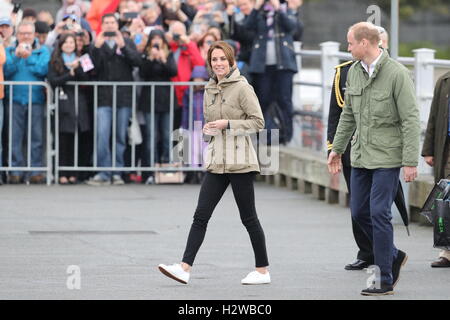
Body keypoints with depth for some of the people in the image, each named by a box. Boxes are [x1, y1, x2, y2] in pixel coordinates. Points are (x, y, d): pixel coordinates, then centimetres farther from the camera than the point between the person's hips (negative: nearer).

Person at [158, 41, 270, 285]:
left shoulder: (242, 88, -8)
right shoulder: (209, 90, 13)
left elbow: (258, 122, -9)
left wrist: (228, 124, -17)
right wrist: (208, 129, 3)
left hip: (239, 161, -6)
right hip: (216, 162, 6)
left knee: (248, 217, 2)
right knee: (201, 216, -2)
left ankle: (262, 270, 13)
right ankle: (185, 268, -7)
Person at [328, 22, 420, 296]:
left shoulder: (397, 74, -14)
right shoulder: (354, 72, 8)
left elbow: (410, 120, -14)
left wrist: (411, 162, -17)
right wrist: (337, 148, 18)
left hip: (387, 157, -7)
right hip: (361, 156, 7)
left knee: (379, 213, -10)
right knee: (360, 212, 8)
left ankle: (386, 281, -4)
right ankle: (394, 256, 28)